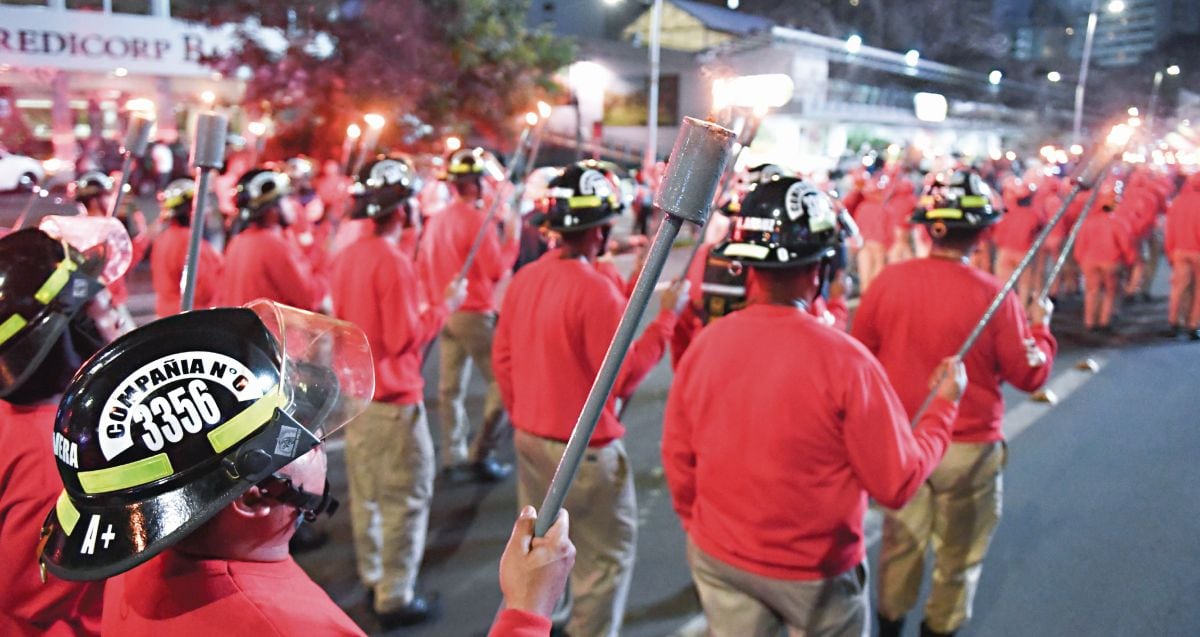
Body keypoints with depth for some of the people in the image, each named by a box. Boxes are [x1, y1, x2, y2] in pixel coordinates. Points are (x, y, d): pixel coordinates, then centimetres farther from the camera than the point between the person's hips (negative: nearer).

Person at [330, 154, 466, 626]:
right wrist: (444, 307, -9)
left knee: (366, 491, 18)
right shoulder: (393, 261, -21)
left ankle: (372, 578, 32)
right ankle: (395, 598, 10)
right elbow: (406, 338, -21)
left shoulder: (348, 256, 5)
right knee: (407, 498, 2)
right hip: (394, 398, -9)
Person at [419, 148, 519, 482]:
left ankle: (453, 458, 18)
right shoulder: (479, 219, -16)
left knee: (451, 386, 11)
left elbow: (424, 265, 15)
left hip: (444, 312, 8)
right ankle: (480, 454, -2)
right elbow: (497, 270, -19)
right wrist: (512, 237, -8)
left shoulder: (437, 219, 9)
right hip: (474, 314, -8)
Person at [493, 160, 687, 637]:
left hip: (529, 439, 8)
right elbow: (624, 377, -19)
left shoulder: (525, 278, 1)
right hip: (584, 450, -8)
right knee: (608, 553, 10)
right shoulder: (596, 289, -22)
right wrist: (665, 318, -14)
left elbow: (502, 357, 8)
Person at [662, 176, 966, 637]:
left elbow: (677, 458, -1)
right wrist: (944, 405, 0)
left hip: (718, 561, 3)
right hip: (814, 572, -3)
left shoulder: (704, 344, -12)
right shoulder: (844, 361, -23)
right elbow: (898, 483, -15)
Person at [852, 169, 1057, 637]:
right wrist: (1040, 325, 7)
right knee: (959, 551, 20)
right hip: (968, 445, -3)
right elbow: (1031, 375, -10)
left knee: (901, 537, 23)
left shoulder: (890, 280, -13)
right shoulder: (993, 296, -21)